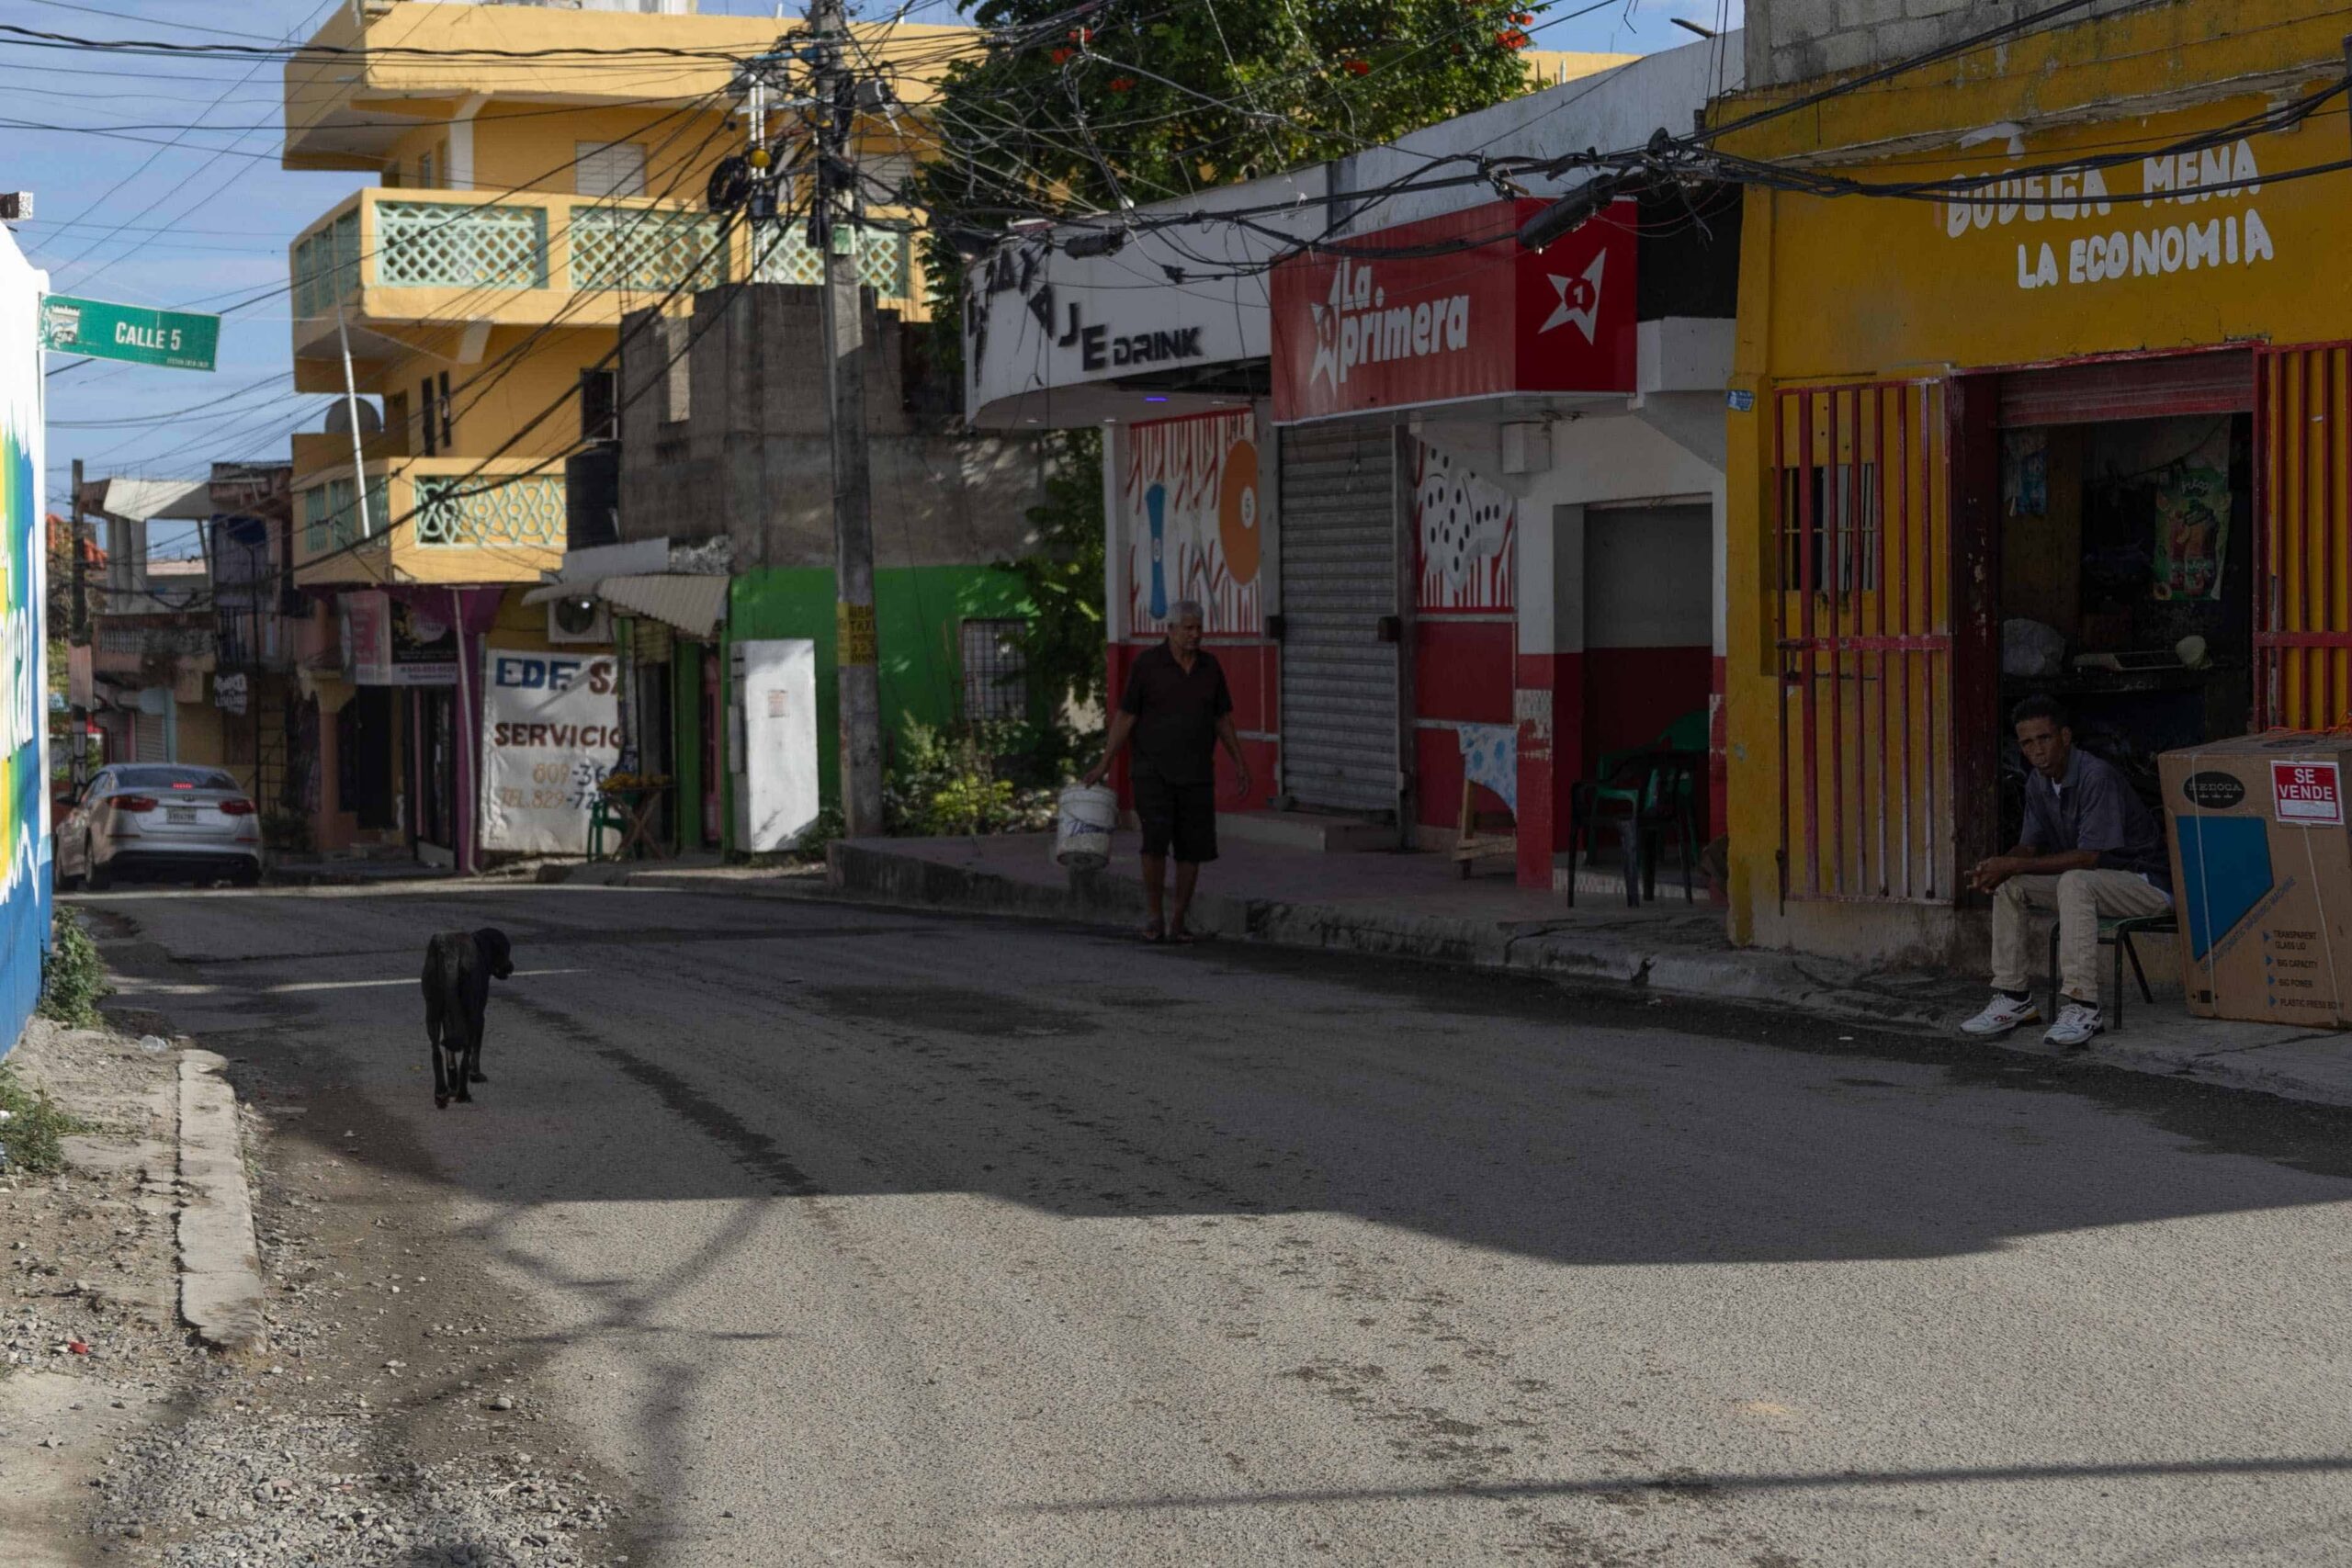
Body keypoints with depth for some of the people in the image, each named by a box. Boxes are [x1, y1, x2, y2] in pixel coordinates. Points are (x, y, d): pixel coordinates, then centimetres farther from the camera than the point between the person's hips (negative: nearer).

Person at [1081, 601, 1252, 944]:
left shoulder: (1210, 666, 5)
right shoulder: (1147, 664, -6)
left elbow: (1223, 718, 14)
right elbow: (1125, 716, -3)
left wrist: (1240, 762, 12)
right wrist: (1104, 763, -6)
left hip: (1196, 774, 4)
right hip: (1153, 771, -4)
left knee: (1192, 850, 2)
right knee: (1155, 841, -16)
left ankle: (1177, 923, 13)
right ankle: (1155, 920, -4)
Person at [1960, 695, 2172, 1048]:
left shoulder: (2096, 777, -24)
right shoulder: (2038, 782, 3)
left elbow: (2088, 857, -28)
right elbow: (2031, 844, 8)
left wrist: (2014, 865, -29)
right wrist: (1998, 865, -16)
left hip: (2145, 882, -9)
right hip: (2093, 879, 9)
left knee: (2074, 882, -36)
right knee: (2008, 885, -5)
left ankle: (2081, 1005, -40)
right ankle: (2014, 998, -4)